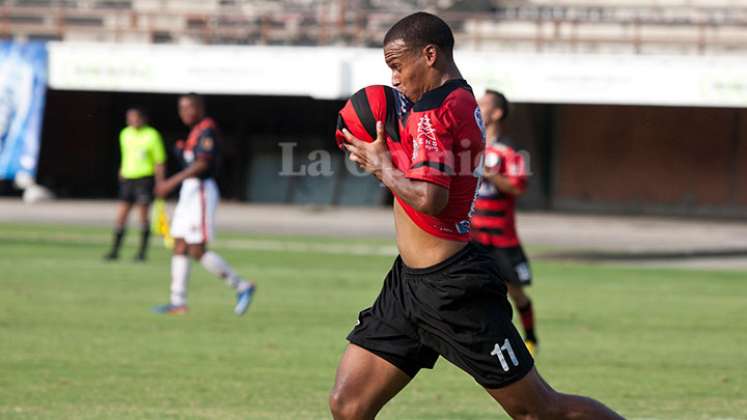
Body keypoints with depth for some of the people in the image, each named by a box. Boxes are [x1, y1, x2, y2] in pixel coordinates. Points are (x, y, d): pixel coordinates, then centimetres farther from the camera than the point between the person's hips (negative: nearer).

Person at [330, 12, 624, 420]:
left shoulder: (433, 113, -17)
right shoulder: (465, 102, 13)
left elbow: (428, 199, -28)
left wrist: (380, 165, -11)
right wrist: (386, 150, 5)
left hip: (452, 289, -10)